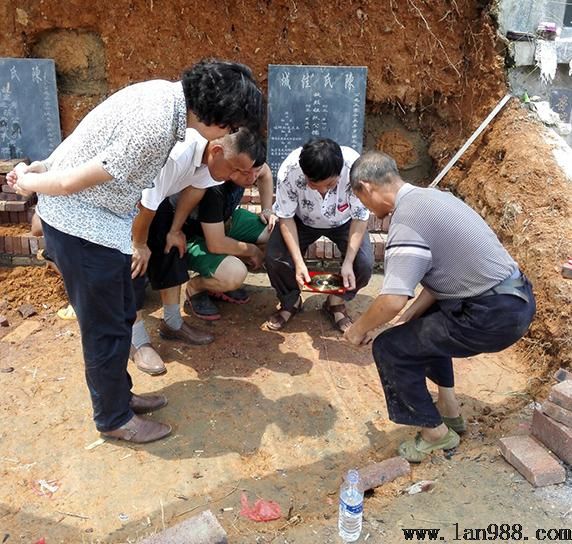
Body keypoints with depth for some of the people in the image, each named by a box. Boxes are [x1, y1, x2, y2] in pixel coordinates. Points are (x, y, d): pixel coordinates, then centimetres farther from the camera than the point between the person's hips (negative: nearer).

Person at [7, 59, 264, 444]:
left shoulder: (166, 94, 0)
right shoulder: (158, 127, -30)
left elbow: (97, 139, 9)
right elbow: (74, 182, -24)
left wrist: (43, 167, 11)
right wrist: (31, 184, -6)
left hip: (96, 220, 9)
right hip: (82, 225, -9)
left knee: (122, 315, 19)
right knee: (106, 328, 6)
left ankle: (118, 395, 38)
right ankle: (114, 418, 26)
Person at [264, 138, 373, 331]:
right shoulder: (289, 171, -35)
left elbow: (360, 218, -23)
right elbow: (286, 218, -21)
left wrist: (348, 262, -31)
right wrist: (299, 262, -31)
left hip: (344, 222, 0)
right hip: (302, 220, 0)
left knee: (364, 263, -23)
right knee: (275, 258, -23)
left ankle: (336, 302, 8)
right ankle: (290, 301, 10)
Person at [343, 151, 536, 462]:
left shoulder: (406, 221, -19)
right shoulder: (431, 197, 11)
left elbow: (392, 301, -24)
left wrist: (360, 329, -5)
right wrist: (408, 318, 12)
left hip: (494, 317, -10)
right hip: (518, 298, 10)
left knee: (389, 348, -3)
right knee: (425, 321, 30)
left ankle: (436, 432, 15)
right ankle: (449, 409, 36)